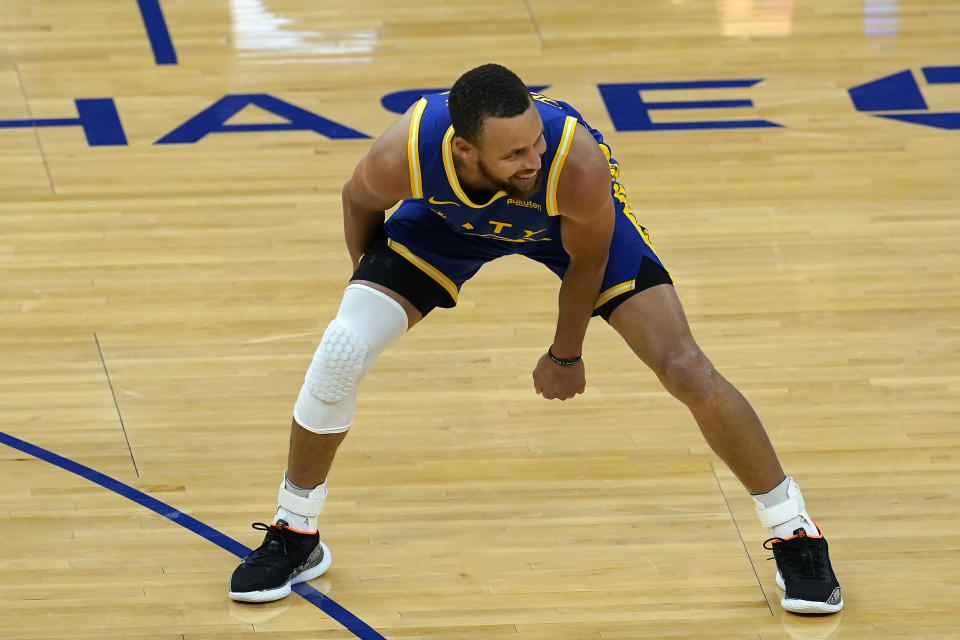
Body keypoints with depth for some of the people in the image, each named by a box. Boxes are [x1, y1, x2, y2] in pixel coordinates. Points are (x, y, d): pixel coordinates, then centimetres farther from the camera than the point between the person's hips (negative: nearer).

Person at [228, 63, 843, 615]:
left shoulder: (580, 164, -43)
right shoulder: (401, 156, -39)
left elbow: (587, 260, -20)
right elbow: (359, 201, -11)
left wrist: (566, 356, -5)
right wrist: (368, 288, 5)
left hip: (573, 222, -2)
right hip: (445, 217, 2)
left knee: (686, 371, -12)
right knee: (341, 352, -14)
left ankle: (795, 534, 9)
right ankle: (295, 537, 10)